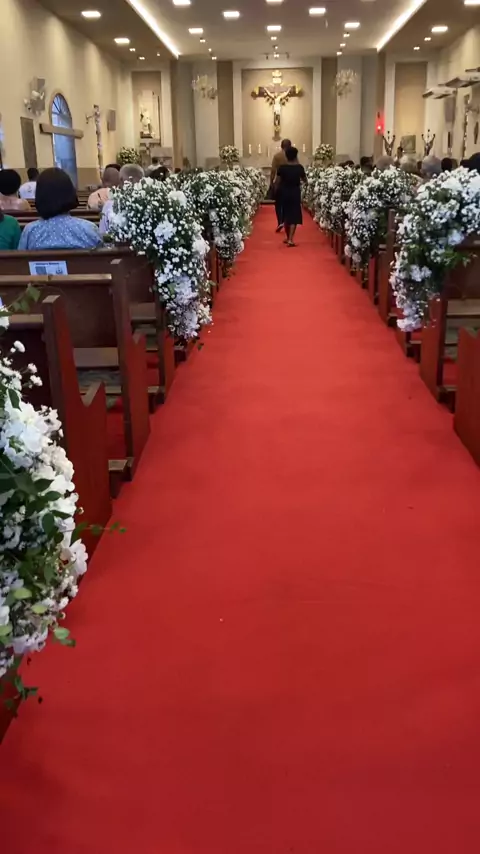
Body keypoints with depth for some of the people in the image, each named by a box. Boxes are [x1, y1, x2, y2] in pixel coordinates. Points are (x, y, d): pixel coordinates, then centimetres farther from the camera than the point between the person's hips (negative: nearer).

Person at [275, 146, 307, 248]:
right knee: (294, 216, 0)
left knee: (286, 215, 16)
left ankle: (288, 238, 27)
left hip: (284, 192, 2)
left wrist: (277, 191, 11)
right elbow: (305, 180, 6)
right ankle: (290, 239, -14)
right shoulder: (299, 167, -7)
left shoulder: (282, 168, -7)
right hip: (295, 192, -1)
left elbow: (277, 182, -7)